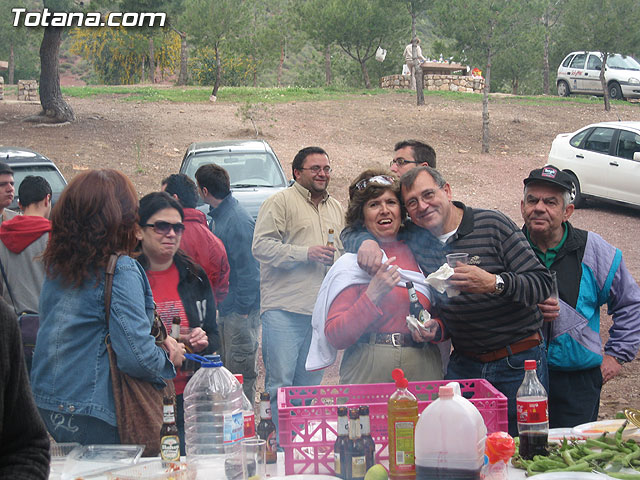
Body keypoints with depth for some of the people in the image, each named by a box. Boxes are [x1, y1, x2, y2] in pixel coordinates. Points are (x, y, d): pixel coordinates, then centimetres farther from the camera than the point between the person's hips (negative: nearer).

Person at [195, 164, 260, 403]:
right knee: (226, 370, 16)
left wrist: (243, 309, -17)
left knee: (241, 373, -2)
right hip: (224, 311, 10)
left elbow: (248, 270, -20)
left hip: (240, 311, -10)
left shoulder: (238, 221, -19)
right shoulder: (217, 216, 11)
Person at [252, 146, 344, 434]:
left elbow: (342, 252, 33)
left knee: (310, 386, 9)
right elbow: (261, 246, -11)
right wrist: (306, 253, -16)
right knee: (280, 383, -9)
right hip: (285, 308, -6)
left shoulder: (336, 209, 22)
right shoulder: (280, 202, -1)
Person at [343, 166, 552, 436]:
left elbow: (542, 284, -13)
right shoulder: (413, 237, 5)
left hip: (518, 362, -3)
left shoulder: (493, 225, -9)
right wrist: (367, 242, -10)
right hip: (464, 362, 4)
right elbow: (351, 234, 14)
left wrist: (494, 283, -31)